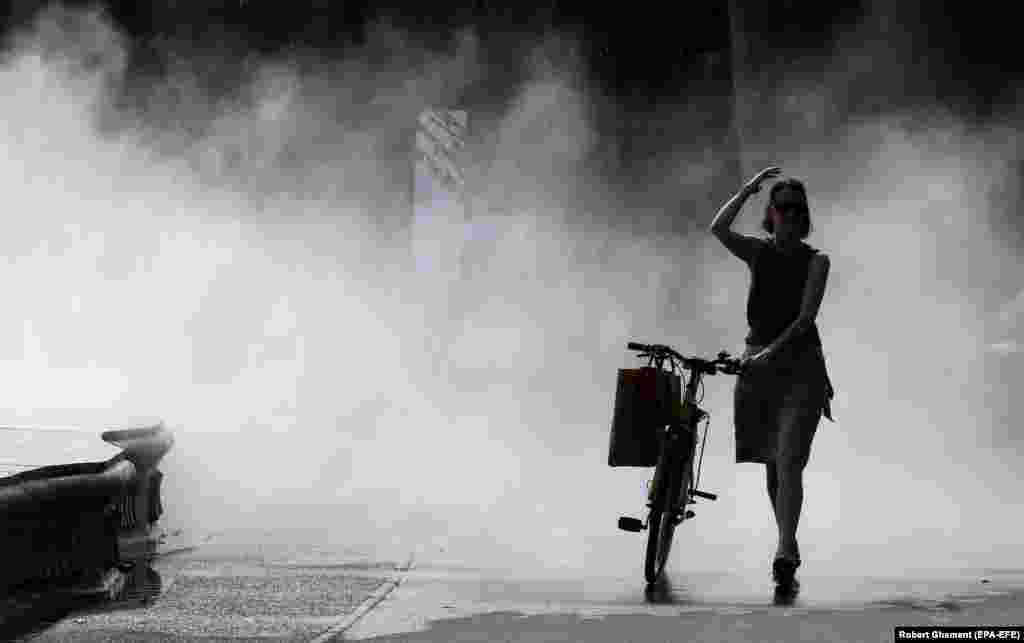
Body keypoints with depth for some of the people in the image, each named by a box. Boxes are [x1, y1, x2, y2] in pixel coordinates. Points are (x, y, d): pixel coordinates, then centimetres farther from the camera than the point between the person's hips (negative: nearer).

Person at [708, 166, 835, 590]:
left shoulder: (816, 261, 0)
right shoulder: (757, 252, 8)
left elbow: (806, 316, -12)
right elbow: (718, 229, -11)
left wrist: (772, 350, -24)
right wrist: (749, 189, -13)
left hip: (800, 366, -4)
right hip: (758, 361, 4)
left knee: (789, 462, -16)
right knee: (772, 463, 12)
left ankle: (784, 555, -25)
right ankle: (789, 546, 26)